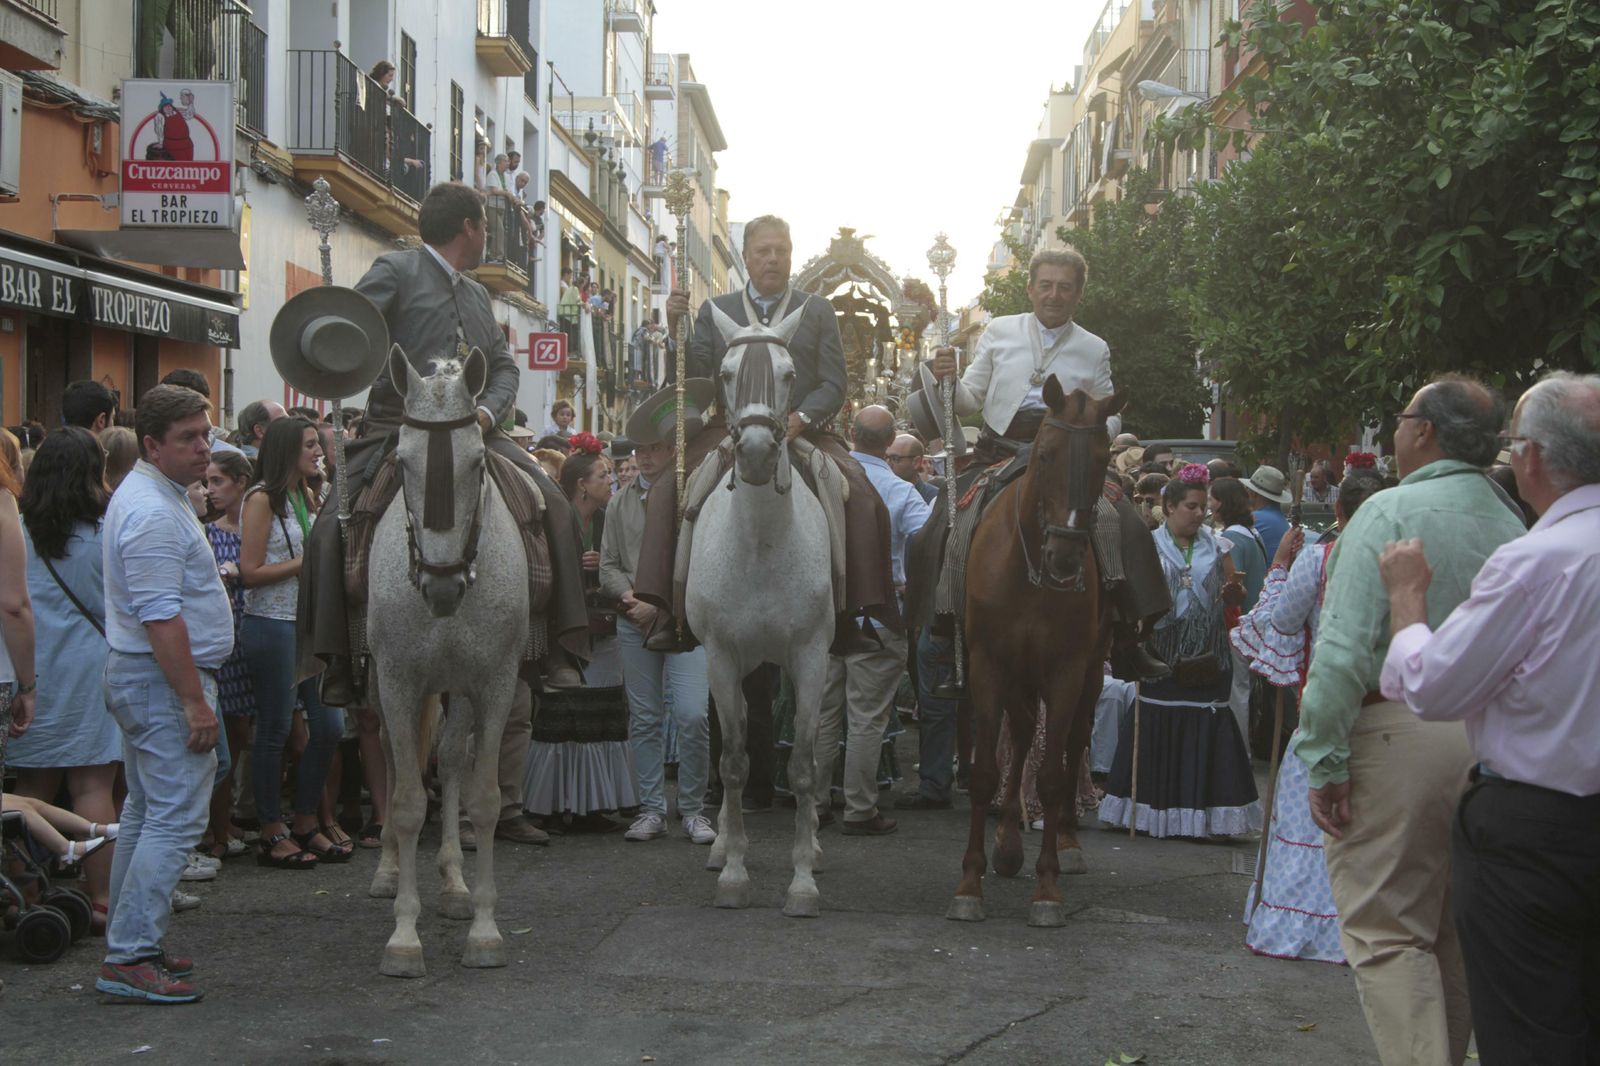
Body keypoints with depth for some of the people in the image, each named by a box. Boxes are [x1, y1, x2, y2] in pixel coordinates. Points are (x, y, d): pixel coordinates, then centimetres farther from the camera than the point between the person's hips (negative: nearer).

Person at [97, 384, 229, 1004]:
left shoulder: (148, 495, 15)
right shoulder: (154, 512, -20)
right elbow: (161, 618, -25)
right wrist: (195, 701, -24)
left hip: (137, 676, 11)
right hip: (164, 680, -11)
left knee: (146, 813, 15)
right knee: (176, 819, -10)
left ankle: (130, 942, 23)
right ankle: (129, 957, -9)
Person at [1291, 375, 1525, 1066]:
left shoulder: (1390, 512, -10)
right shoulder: (1514, 529, 8)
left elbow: (1345, 646, -17)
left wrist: (1325, 759, -14)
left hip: (1397, 733, -6)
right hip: (1489, 744, 7)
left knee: (1386, 931, -2)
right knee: (1457, 932, 17)